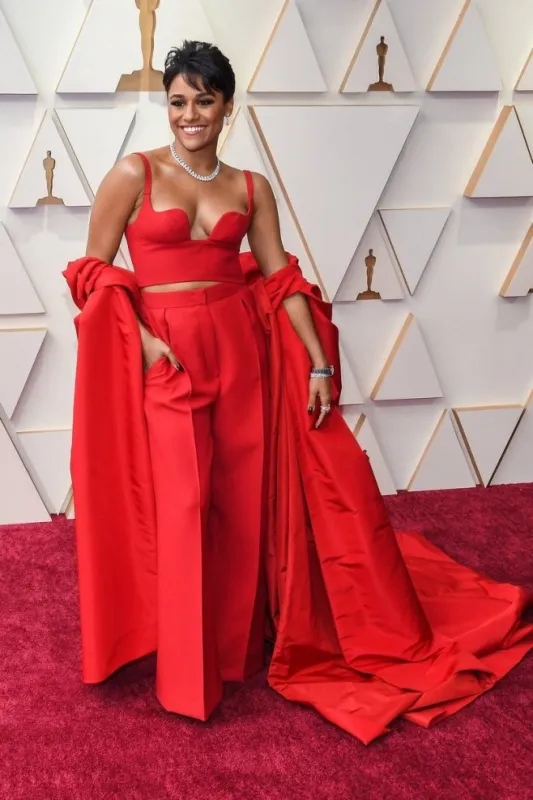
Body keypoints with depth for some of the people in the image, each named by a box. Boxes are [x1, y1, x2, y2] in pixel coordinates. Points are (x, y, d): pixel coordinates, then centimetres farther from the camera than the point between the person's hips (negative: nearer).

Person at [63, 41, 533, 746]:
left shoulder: (251, 188, 8)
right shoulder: (134, 174, -1)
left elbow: (282, 280, 6)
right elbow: (93, 271, -2)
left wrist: (318, 364, -1)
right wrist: (142, 339, -14)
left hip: (242, 350, 3)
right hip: (164, 357, -3)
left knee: (248, 501, 7)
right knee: (182, 508, -4)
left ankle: (241, 639, 30)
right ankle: (188, 672, 13)